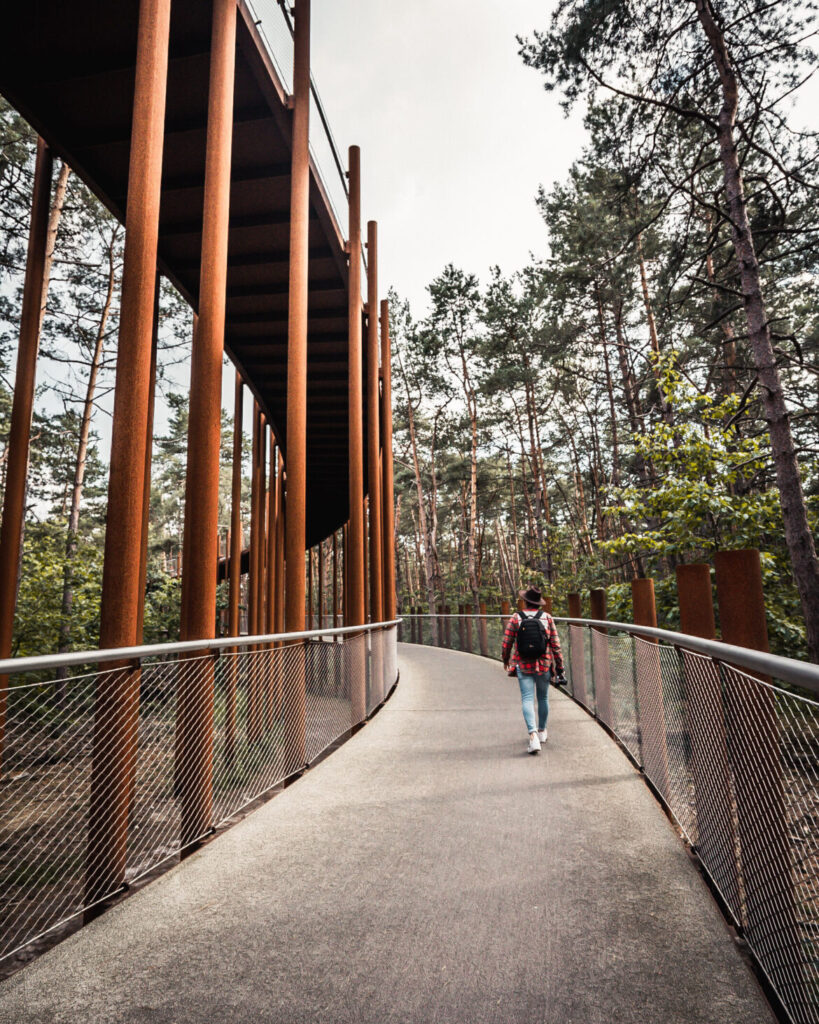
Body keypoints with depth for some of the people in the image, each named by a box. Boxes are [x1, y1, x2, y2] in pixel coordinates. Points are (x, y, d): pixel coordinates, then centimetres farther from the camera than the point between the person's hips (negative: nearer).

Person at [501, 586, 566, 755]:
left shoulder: (516, 618, -4)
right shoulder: (547, 617, -1)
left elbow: (507, 643, -2)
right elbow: (556, 645, -3)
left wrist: (505, 659, 17)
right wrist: (559, 667, 4)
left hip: (523, 666, -2)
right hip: (544, 666, 2)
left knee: (527, 699, -3)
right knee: (543, 698, 19)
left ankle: (533, 734, -21)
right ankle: (542, 731, 34)